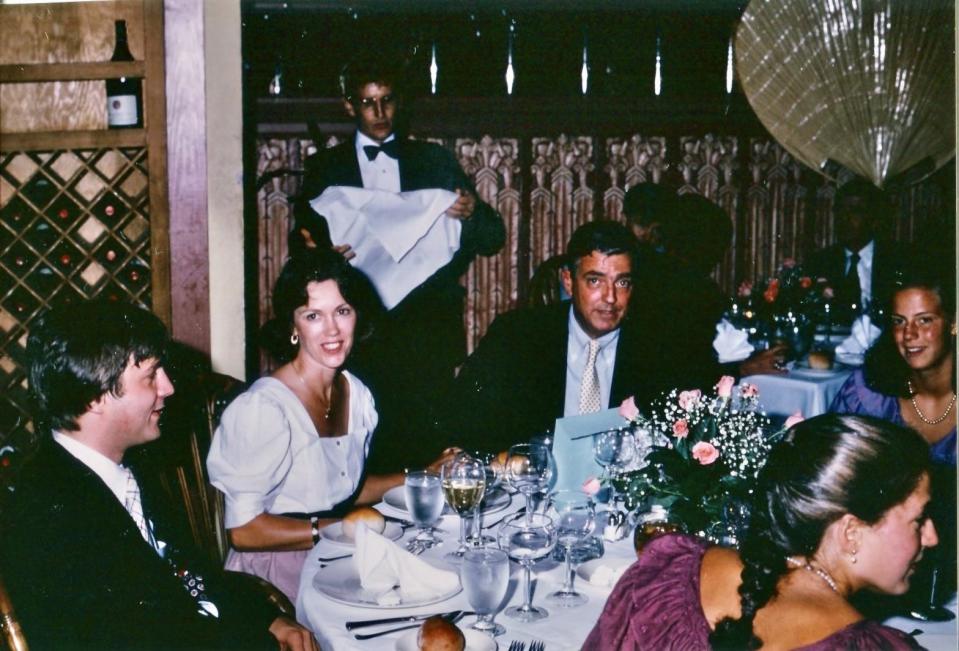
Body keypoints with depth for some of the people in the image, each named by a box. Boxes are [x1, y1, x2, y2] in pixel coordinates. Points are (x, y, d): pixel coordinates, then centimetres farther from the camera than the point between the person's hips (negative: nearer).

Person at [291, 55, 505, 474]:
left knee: (428, 446, -7)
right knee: (366, 443, -9)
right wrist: (318, 253, -17)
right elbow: (301, 241, 6)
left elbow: (493, 239, 12)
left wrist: (472, 214, -11)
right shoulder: (325, 168, 12)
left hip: (428, 328, 1)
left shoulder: (435, 162, 15)